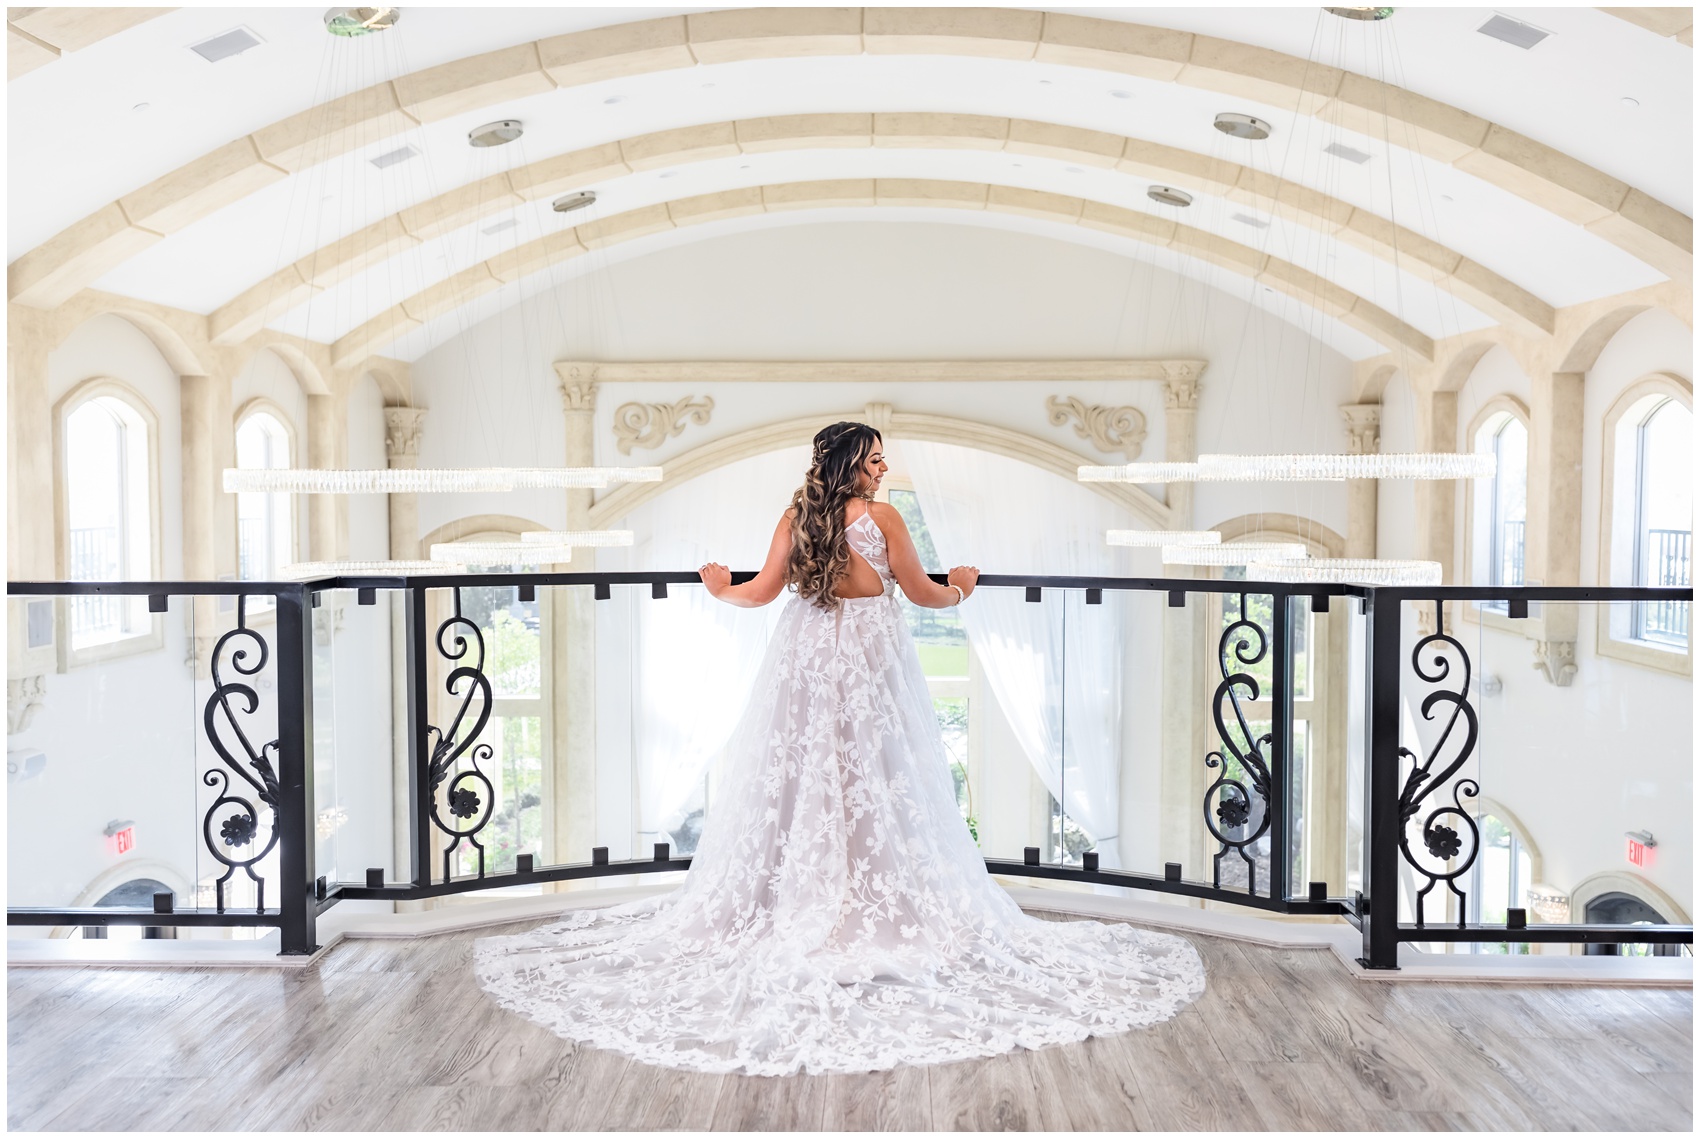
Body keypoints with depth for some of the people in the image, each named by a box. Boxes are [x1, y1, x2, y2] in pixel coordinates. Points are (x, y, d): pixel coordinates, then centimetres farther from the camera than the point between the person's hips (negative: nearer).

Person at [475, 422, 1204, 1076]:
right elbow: (923, 594, -2)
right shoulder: (881, 517, -6)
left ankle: (793, 901, 15)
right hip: (868, 656, -3)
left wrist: (721, 590, 23)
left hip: (804, 657, 4)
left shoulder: (796, 517, 2)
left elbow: (764, 590, 3)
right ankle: (880, 909, 6)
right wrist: (960, 586, 19)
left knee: (795, 776, 9)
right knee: (872, 781, 2)